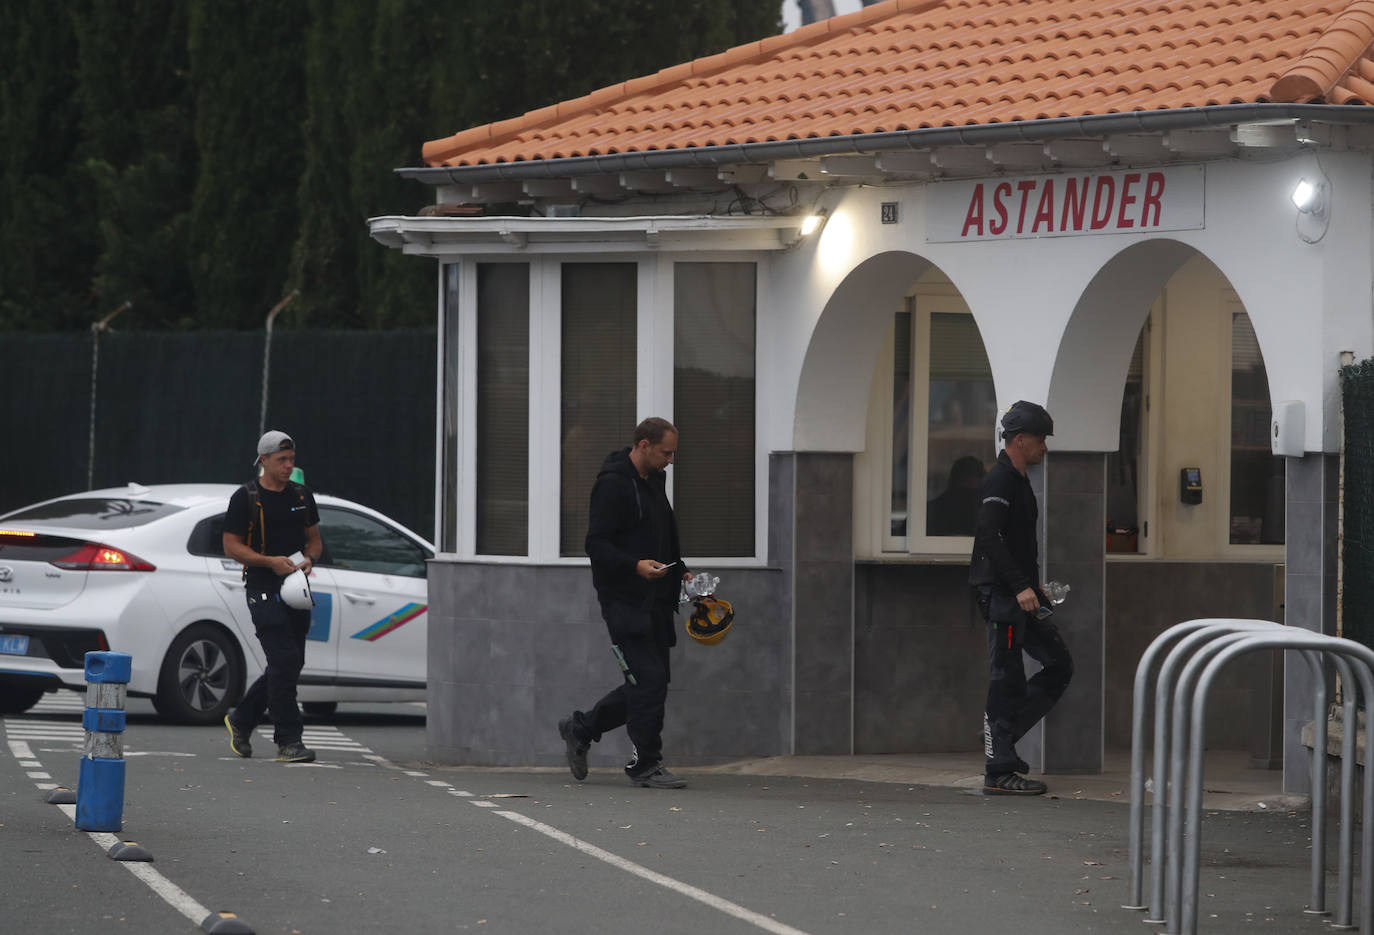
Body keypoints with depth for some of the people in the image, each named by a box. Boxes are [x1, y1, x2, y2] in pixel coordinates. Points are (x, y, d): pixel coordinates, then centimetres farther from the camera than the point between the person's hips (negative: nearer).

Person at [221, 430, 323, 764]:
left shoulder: (301, 496, 13)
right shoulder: (246, 498, -4)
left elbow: (314, 538, 21)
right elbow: (231, 545, -5)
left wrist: (309, 559, -2)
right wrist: (271, 561, -16)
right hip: (264, 590, -6)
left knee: (290, 665, 9)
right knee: (284, 661, -15)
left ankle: (241, 720, 28)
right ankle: (288, 741, -12)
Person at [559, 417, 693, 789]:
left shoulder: (655, 481, 17)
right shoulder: (613, 484, -12)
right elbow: (597, 544, -16)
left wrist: (680, 573, 15)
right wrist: (636, 565, -29)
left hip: (654, 601, 9)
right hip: (624, 600, -9)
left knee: (649, 682, 10)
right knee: (649, 678, -11)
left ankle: (580, 729, 25)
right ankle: (645, 765, -3)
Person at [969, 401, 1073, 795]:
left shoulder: (1016, 481, 19)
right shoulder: (1001, 480, -13)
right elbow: (989, 537, -25)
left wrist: (1035, 588, 23)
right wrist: (1020, 587, -28)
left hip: (1020, 596, 10)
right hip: (1001, 595, -10)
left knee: (1059, 665, 10)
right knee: (1006, 679, -7)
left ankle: (1001, 736, 13)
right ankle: (999, 772, -5)